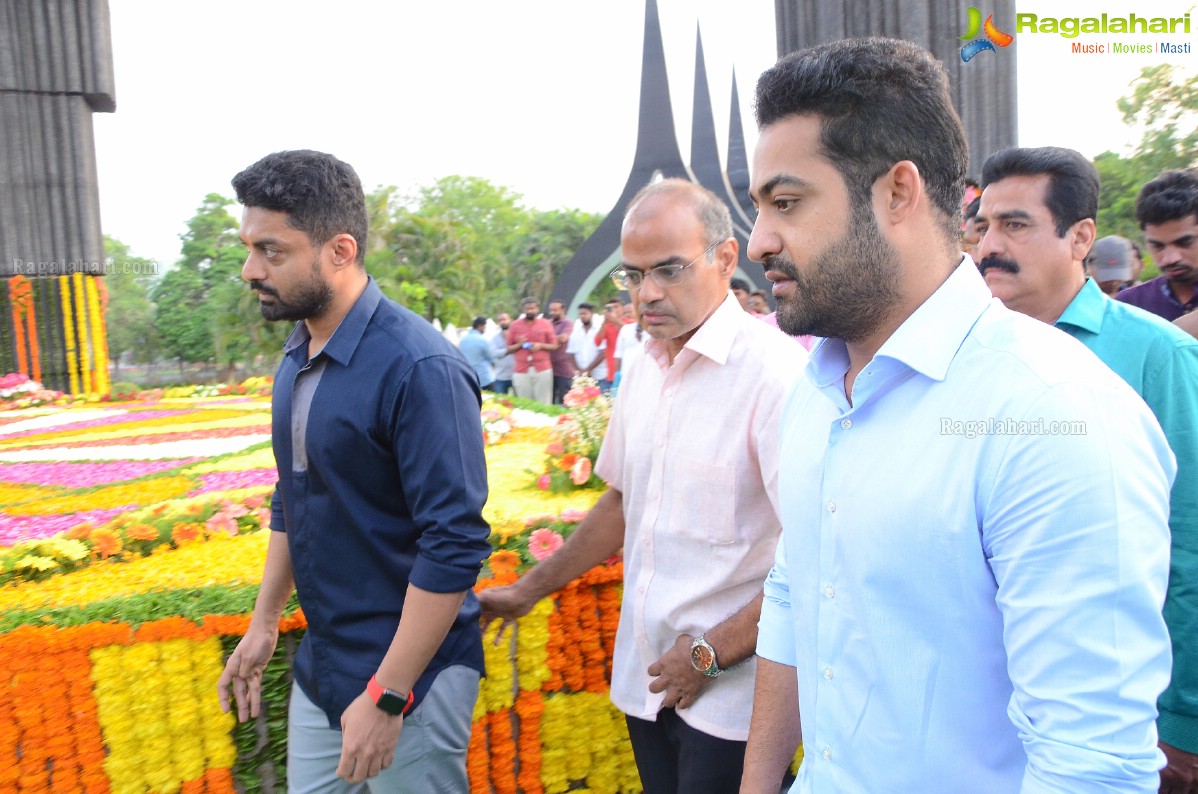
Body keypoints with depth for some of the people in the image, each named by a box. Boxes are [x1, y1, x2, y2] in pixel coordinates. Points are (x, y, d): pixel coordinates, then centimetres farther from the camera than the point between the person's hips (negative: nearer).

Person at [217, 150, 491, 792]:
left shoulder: (418, 369, -23)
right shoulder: (296, 357, 3)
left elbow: (455, 545, -23)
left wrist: (387, 697, -20)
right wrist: (263, 623, 16)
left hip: (409, 676, -7)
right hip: (319, 667, 7)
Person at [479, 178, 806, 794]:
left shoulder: (774, 370, -18)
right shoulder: (642, 370, 7)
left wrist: (711, 653, -15)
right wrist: (529, 590, 18)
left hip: (728, 694, -6)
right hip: (644, 679, 7)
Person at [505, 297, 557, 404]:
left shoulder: (546, 324, 6)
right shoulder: (515, 325, 7)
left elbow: (554, 346, 7)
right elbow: (509, 349, 11)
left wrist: (541, 346, -10)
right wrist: (519, 345, -9)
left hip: (543, 369, -1)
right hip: (521, 371, 1)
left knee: (543, 404, -1)